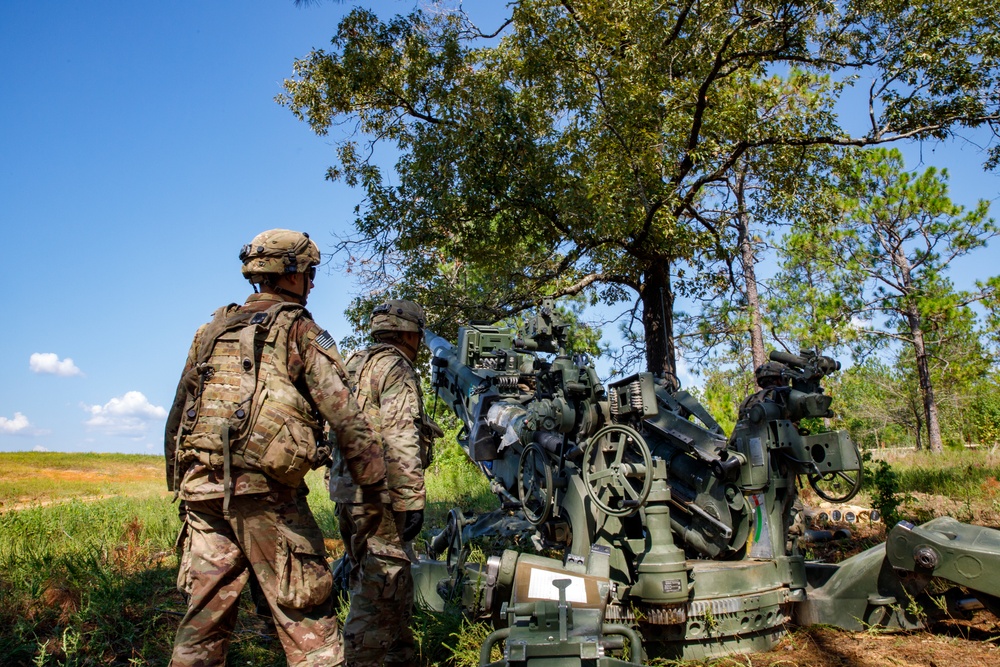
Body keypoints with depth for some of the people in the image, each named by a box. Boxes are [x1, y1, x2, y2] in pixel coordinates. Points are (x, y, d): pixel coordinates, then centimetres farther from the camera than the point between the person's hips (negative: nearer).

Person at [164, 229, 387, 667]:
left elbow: (177, 417, 20)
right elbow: (346, 417, -8)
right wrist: (373, 490, -4)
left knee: (203, 621, 14)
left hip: (201, 488, 6)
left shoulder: (212, 330, 18)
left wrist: (180, 485, 26)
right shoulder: (299, 330, 0)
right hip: (265, 492, -6)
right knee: (309, 626, 0)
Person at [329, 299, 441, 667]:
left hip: (349, 491, 10)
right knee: (381, 587, -3)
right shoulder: (396, 368, -10)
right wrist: (413, 500, -19)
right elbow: (401, 441, -20)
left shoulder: (354, 367, 19)